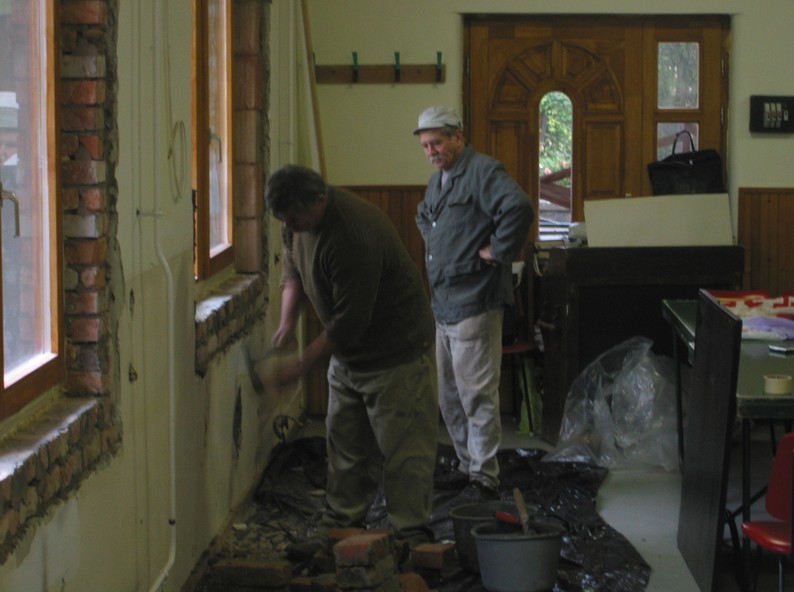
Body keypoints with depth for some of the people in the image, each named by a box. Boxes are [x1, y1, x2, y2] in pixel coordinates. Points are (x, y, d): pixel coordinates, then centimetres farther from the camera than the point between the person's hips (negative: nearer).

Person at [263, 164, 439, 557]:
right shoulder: (299, 218, -5)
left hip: (395, 351, -9)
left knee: (403, 449, -4)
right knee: (346, 445, 13)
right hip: (346, 353, 9)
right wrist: (288, 319, -2)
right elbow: (293, 266, 15)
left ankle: (411, 536, 3)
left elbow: (349, 322, -29)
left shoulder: (354, 237, -33)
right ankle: (339, 527, 22)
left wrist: (302, 365, -20)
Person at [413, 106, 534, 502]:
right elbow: (424, 216, 38)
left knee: (477, 395, -6)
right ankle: (467, 466, 28)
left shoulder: (483, 172, -14)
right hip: (443, 305, 10)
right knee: (449, 396, 16)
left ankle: (485, 479, 0)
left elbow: (519, 207, -31)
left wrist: (498, 252, -23)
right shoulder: (438, 179, 17)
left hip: (474, 304, -10)